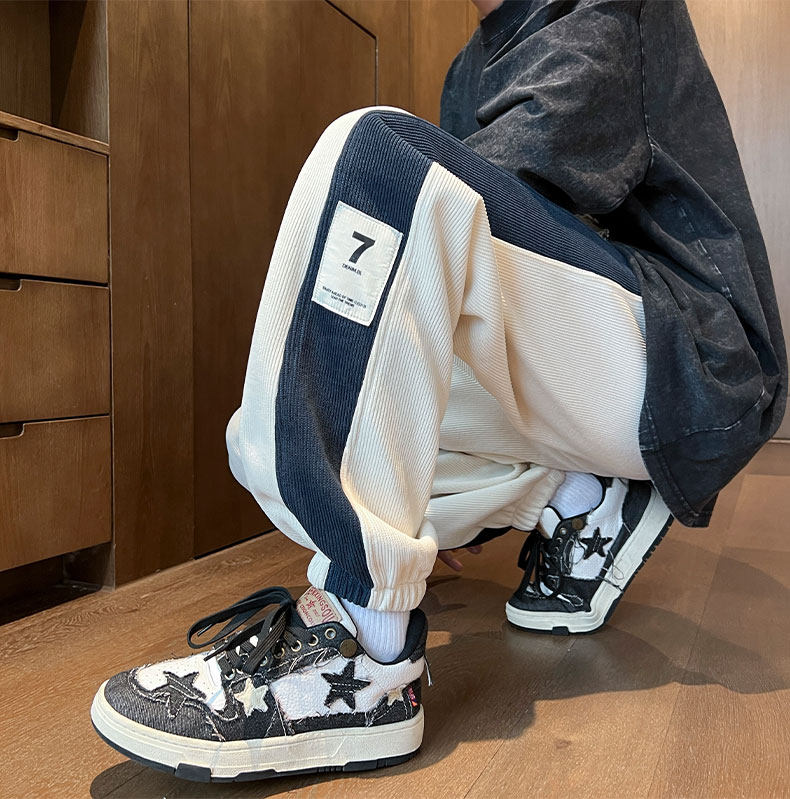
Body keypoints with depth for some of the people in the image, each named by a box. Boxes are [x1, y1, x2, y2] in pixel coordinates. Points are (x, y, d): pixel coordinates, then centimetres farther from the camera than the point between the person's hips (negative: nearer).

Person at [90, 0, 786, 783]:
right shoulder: (474, 64, 25)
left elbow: (516, 182, -17)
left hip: (691, 372, -8)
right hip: (570, 390, 8)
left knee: (374, 146, -25)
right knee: (263, 439, 1)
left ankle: (357, 643, -33)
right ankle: (569, 499, -1)